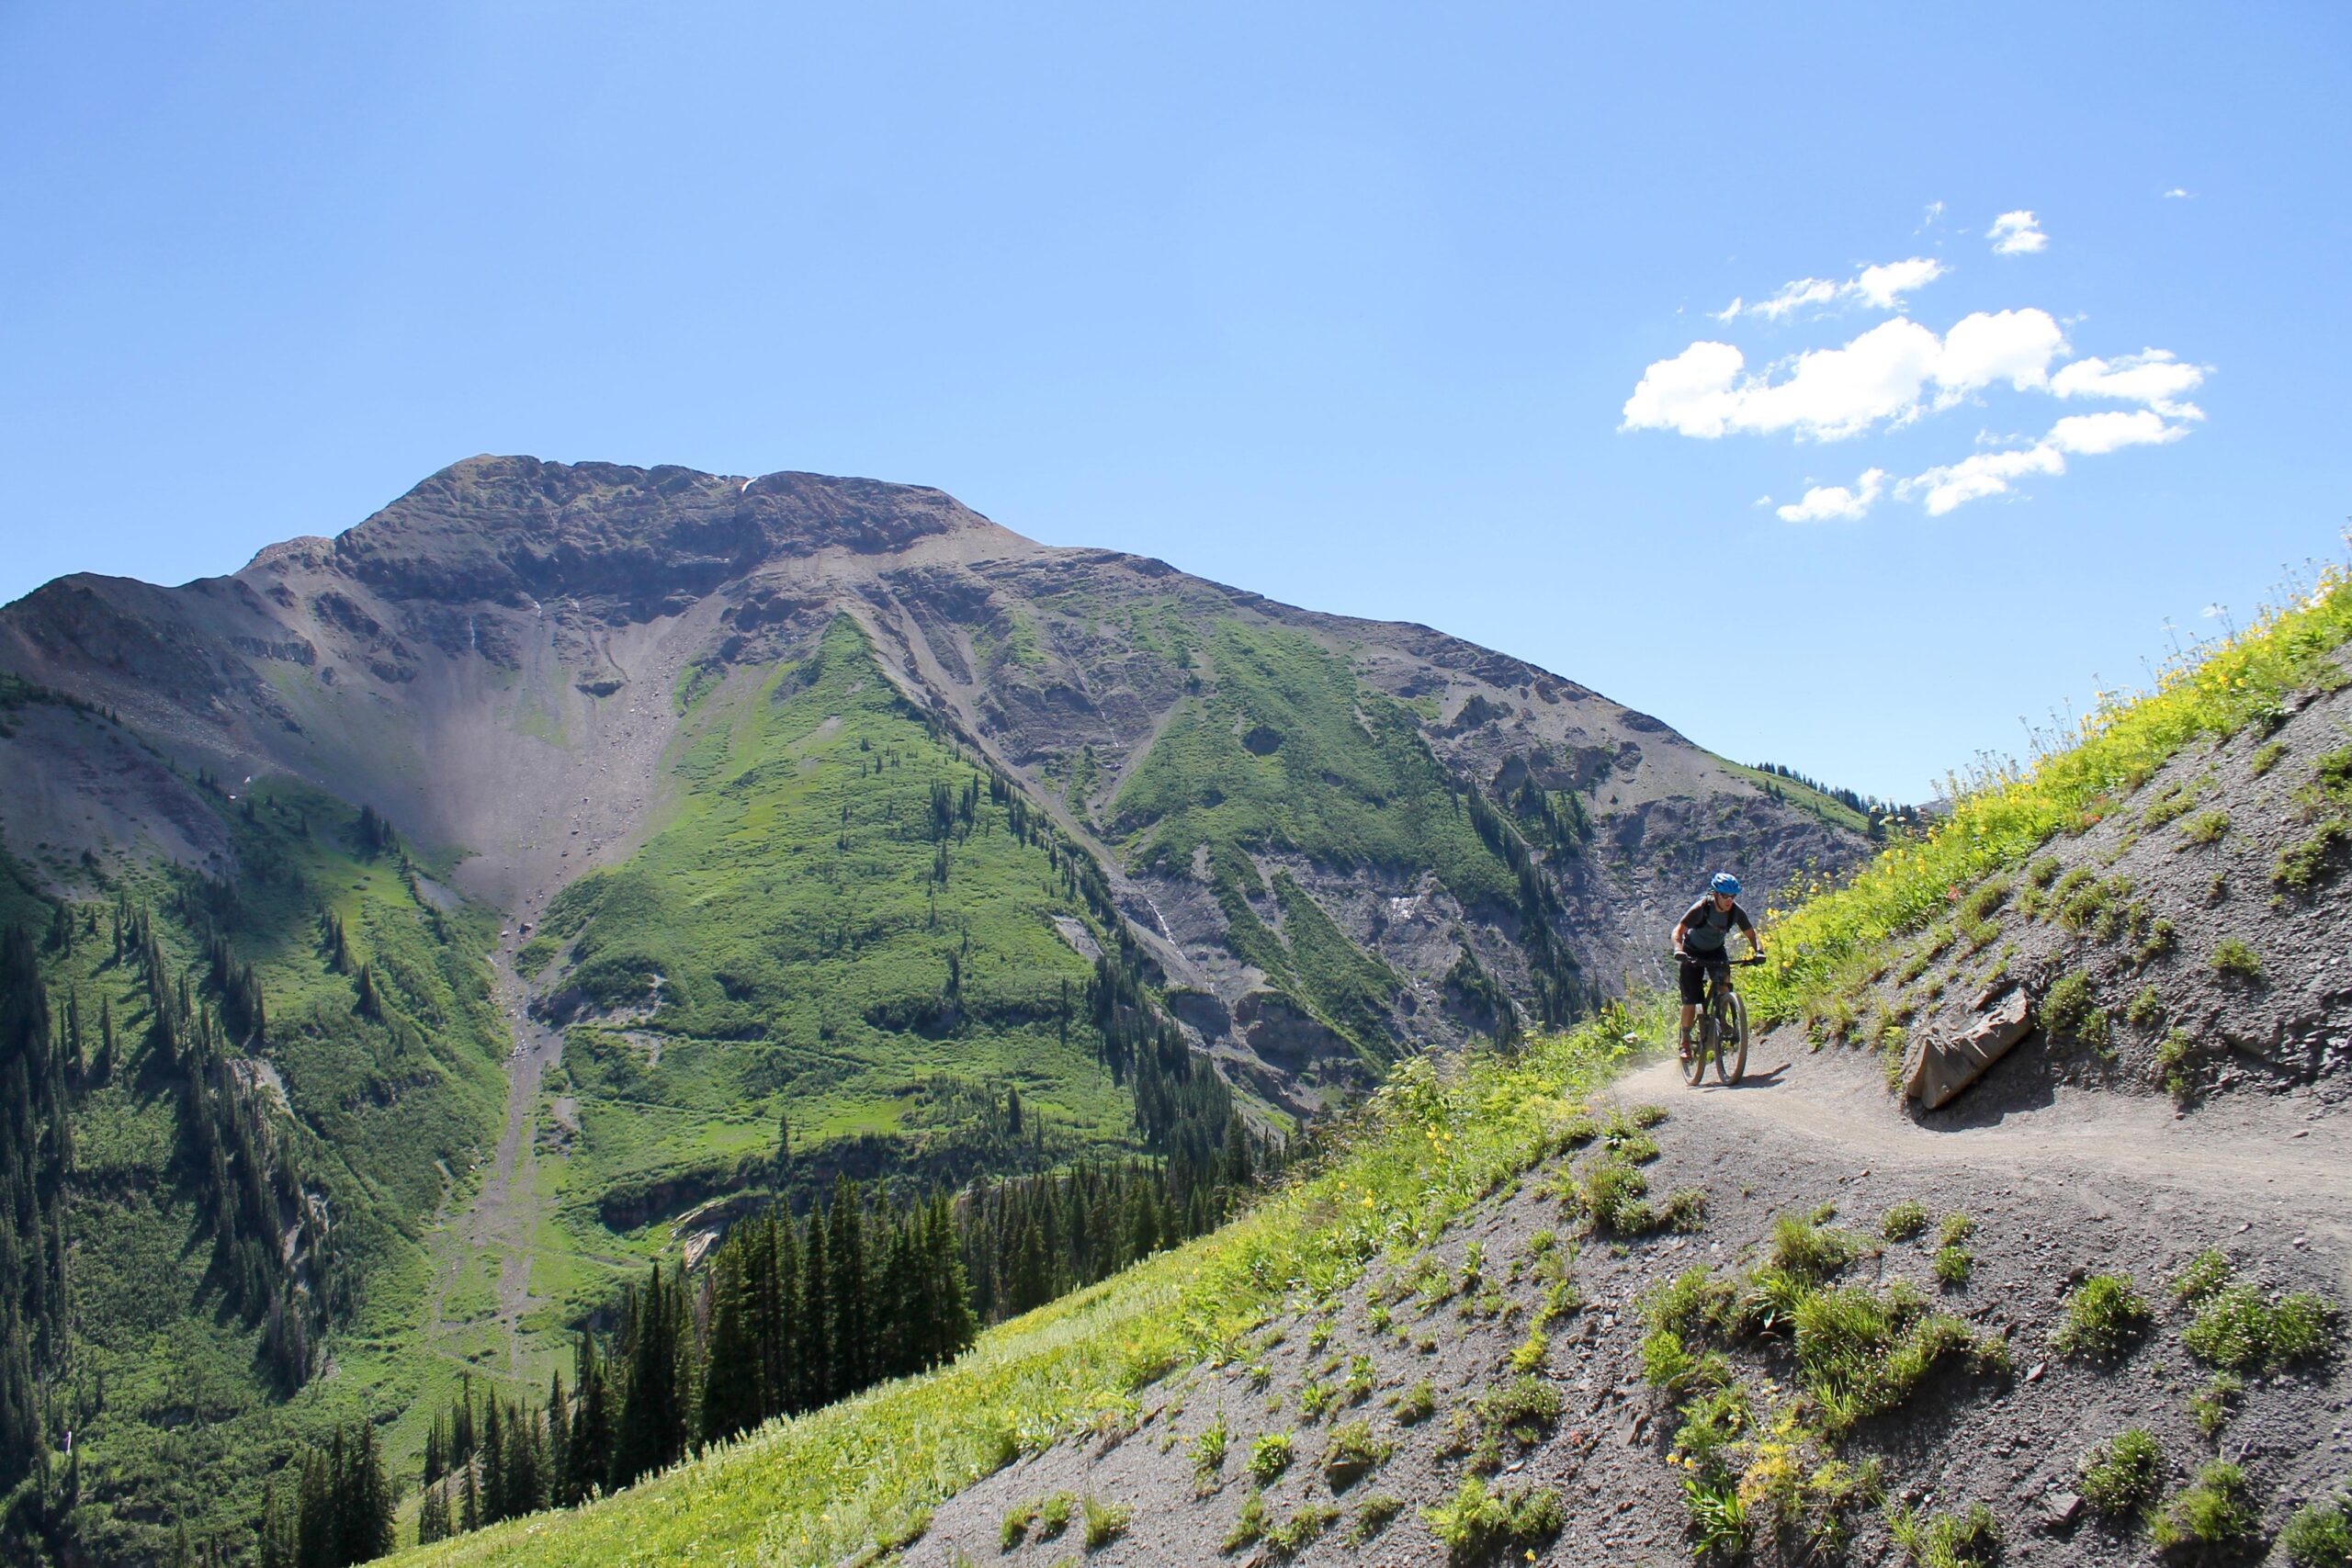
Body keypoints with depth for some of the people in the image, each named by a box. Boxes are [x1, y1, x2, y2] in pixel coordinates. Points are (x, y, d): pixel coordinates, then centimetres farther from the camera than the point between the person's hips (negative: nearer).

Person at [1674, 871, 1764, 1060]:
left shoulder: (1736, 911, -19)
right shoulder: (1701, 908, -30)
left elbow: (1751, 934, -9)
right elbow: (1678, 931, -32)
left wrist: (1758, 951, -29)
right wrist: (1679, 950, -52)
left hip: (1716, 950, 4)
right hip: (1693, 952, -3)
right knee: (1691, 999, -11)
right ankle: (1685, 1041, 2)